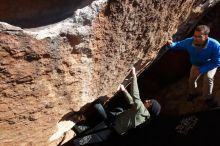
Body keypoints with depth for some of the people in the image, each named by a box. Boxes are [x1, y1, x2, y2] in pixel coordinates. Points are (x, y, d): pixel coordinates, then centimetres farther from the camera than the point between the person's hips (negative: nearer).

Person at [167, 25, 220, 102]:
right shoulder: (189, 42, -31)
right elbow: (178, 45, -12)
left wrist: (201, 70, -33)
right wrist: (171, 44, -37)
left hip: (210, 64, -3)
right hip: (196, 64, 4)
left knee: (208, 78, -26)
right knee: (191, 80, 8)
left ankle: (208, 98, 2)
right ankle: (193, 93, 44)